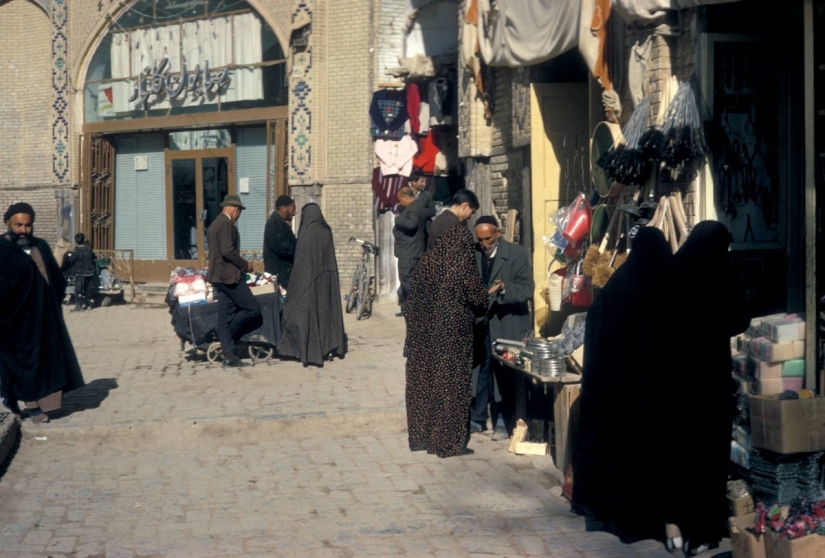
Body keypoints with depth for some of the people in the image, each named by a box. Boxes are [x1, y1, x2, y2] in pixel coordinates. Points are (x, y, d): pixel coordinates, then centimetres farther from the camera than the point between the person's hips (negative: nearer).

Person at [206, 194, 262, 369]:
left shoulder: (215, 224, 19)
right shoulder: (226, 224, -12)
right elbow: (227, 251, -22)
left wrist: (241, 265, 21)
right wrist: (245, 265, -10)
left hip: (219, 276, 10)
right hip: (229, 275, -10)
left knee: (225, 317, 6)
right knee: (253, 309, -6)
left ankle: (229, 356, 5)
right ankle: (228, 334, 0)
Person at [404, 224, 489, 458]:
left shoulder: (427, 261, 2)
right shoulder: (463, 265, -11)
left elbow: (413, 296, 5)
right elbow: (479, 301, -8)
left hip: (423, 333, 5)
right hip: (453, 334, -5)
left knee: (422, 382, 12)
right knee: (450, 385, 3)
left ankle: (420, 436, 19)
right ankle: (448, 442, 7)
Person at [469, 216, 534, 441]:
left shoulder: (517, 254, -6)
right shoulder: (473, 254, 4)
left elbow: (527, 289, -12)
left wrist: (504, 288, -29)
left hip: (508, 324, -3)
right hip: (480, 322, 3)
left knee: (505, 374, 0)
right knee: (479, 371, 7)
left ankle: (503, 422, 10)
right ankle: (477, 418, 20)